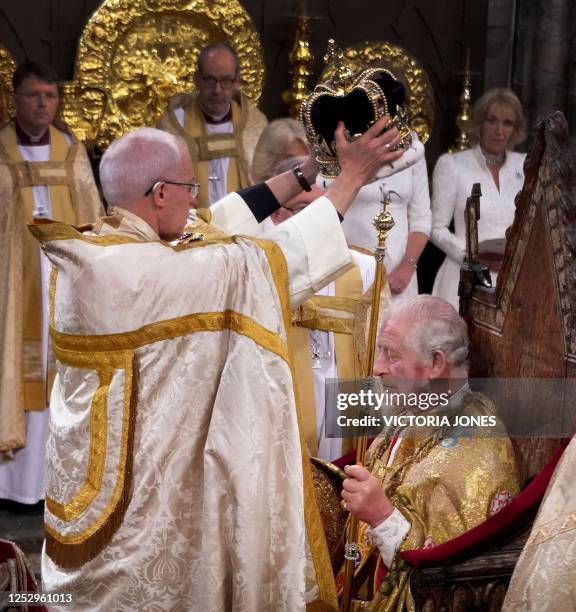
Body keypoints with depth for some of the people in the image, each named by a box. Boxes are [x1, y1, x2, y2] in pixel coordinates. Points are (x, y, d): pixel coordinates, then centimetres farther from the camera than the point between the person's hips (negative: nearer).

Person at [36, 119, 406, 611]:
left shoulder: (91, 248, 0)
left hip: (96, 468, 9)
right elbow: (266, 258, -20)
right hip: (133, 485, -9)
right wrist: (352, 177, -10)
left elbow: (218, 228, 7)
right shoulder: (143, 269, -27)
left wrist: (305, 171, 9)